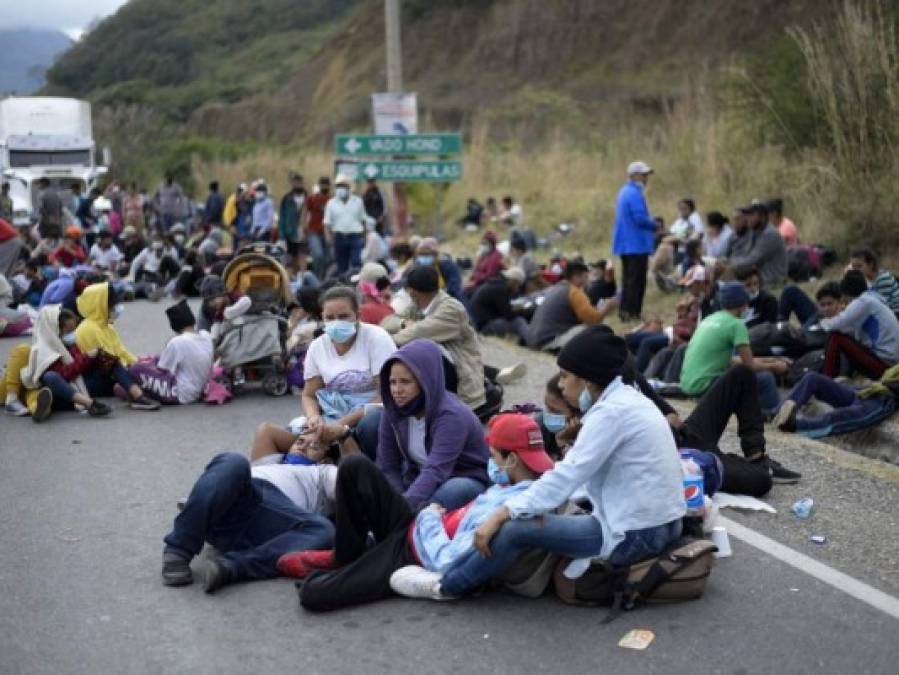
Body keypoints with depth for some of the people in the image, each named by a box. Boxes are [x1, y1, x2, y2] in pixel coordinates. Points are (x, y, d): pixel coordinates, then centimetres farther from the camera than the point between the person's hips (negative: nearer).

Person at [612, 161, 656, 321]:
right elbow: (641, 218, -23)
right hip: (637, 244, -10)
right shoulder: (635, 194, -16)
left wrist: (651, 224, 16)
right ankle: (631, 312, -8)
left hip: (626, 245, 10)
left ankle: (625, 312, 16)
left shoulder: (625, 192, 17)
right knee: (636, 280, -7)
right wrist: (655, 225, -5)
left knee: (629, 279, 13)